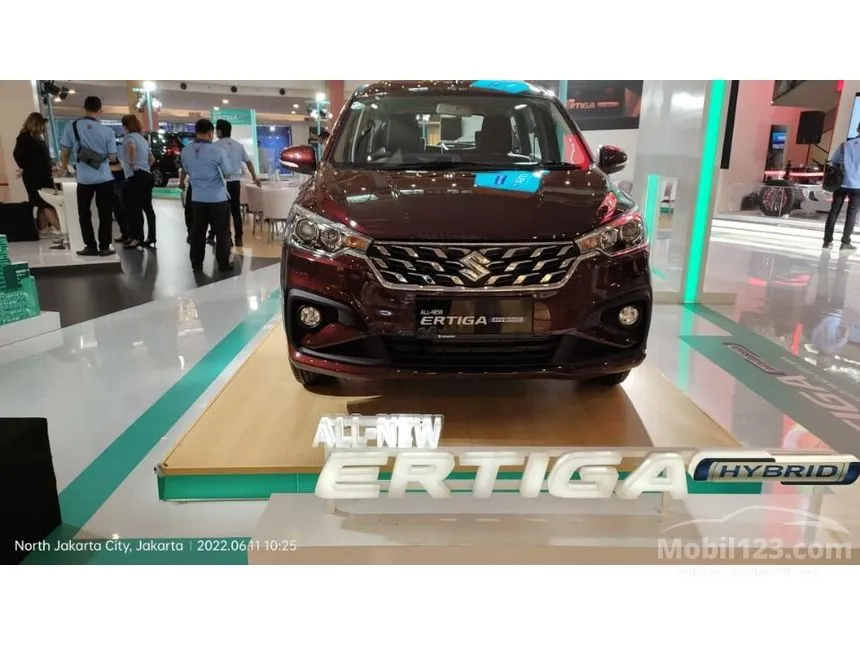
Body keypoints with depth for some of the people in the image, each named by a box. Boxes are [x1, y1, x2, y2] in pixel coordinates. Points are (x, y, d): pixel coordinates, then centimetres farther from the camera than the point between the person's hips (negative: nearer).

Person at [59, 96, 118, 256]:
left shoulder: (72, 126, -4)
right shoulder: (107, 131, -5)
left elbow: (65, 151, 1)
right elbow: (112, 157, -3)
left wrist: (64, 165, 20)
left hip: (84, 178, 1)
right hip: (104, 178, 0)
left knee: (84, 214, 12)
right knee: (105, 214, 7)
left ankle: (91, 247, 13)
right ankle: (104, 247, 7)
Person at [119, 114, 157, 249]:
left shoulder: (129, 137, -7)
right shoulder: (142, 139, 19)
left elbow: (131, 147, -31)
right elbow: (152, 158, 26)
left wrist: (132, 164, -21)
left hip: (136, 177, -9)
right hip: (146, 176, 9)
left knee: (135, 209, -4)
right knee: (147, 208, 10)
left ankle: (137, 238, -3)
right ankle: (150, 238, 13)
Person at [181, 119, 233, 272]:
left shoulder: (186, 151, 0)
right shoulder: (218, 151, -15)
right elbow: (227, 173, -4)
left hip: (197, 198, 4)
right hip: (218, 198, -4)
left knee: (197, 231, 11)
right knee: (222, 232, 6)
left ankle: (196, 264, 16)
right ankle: (223, 263, 11)